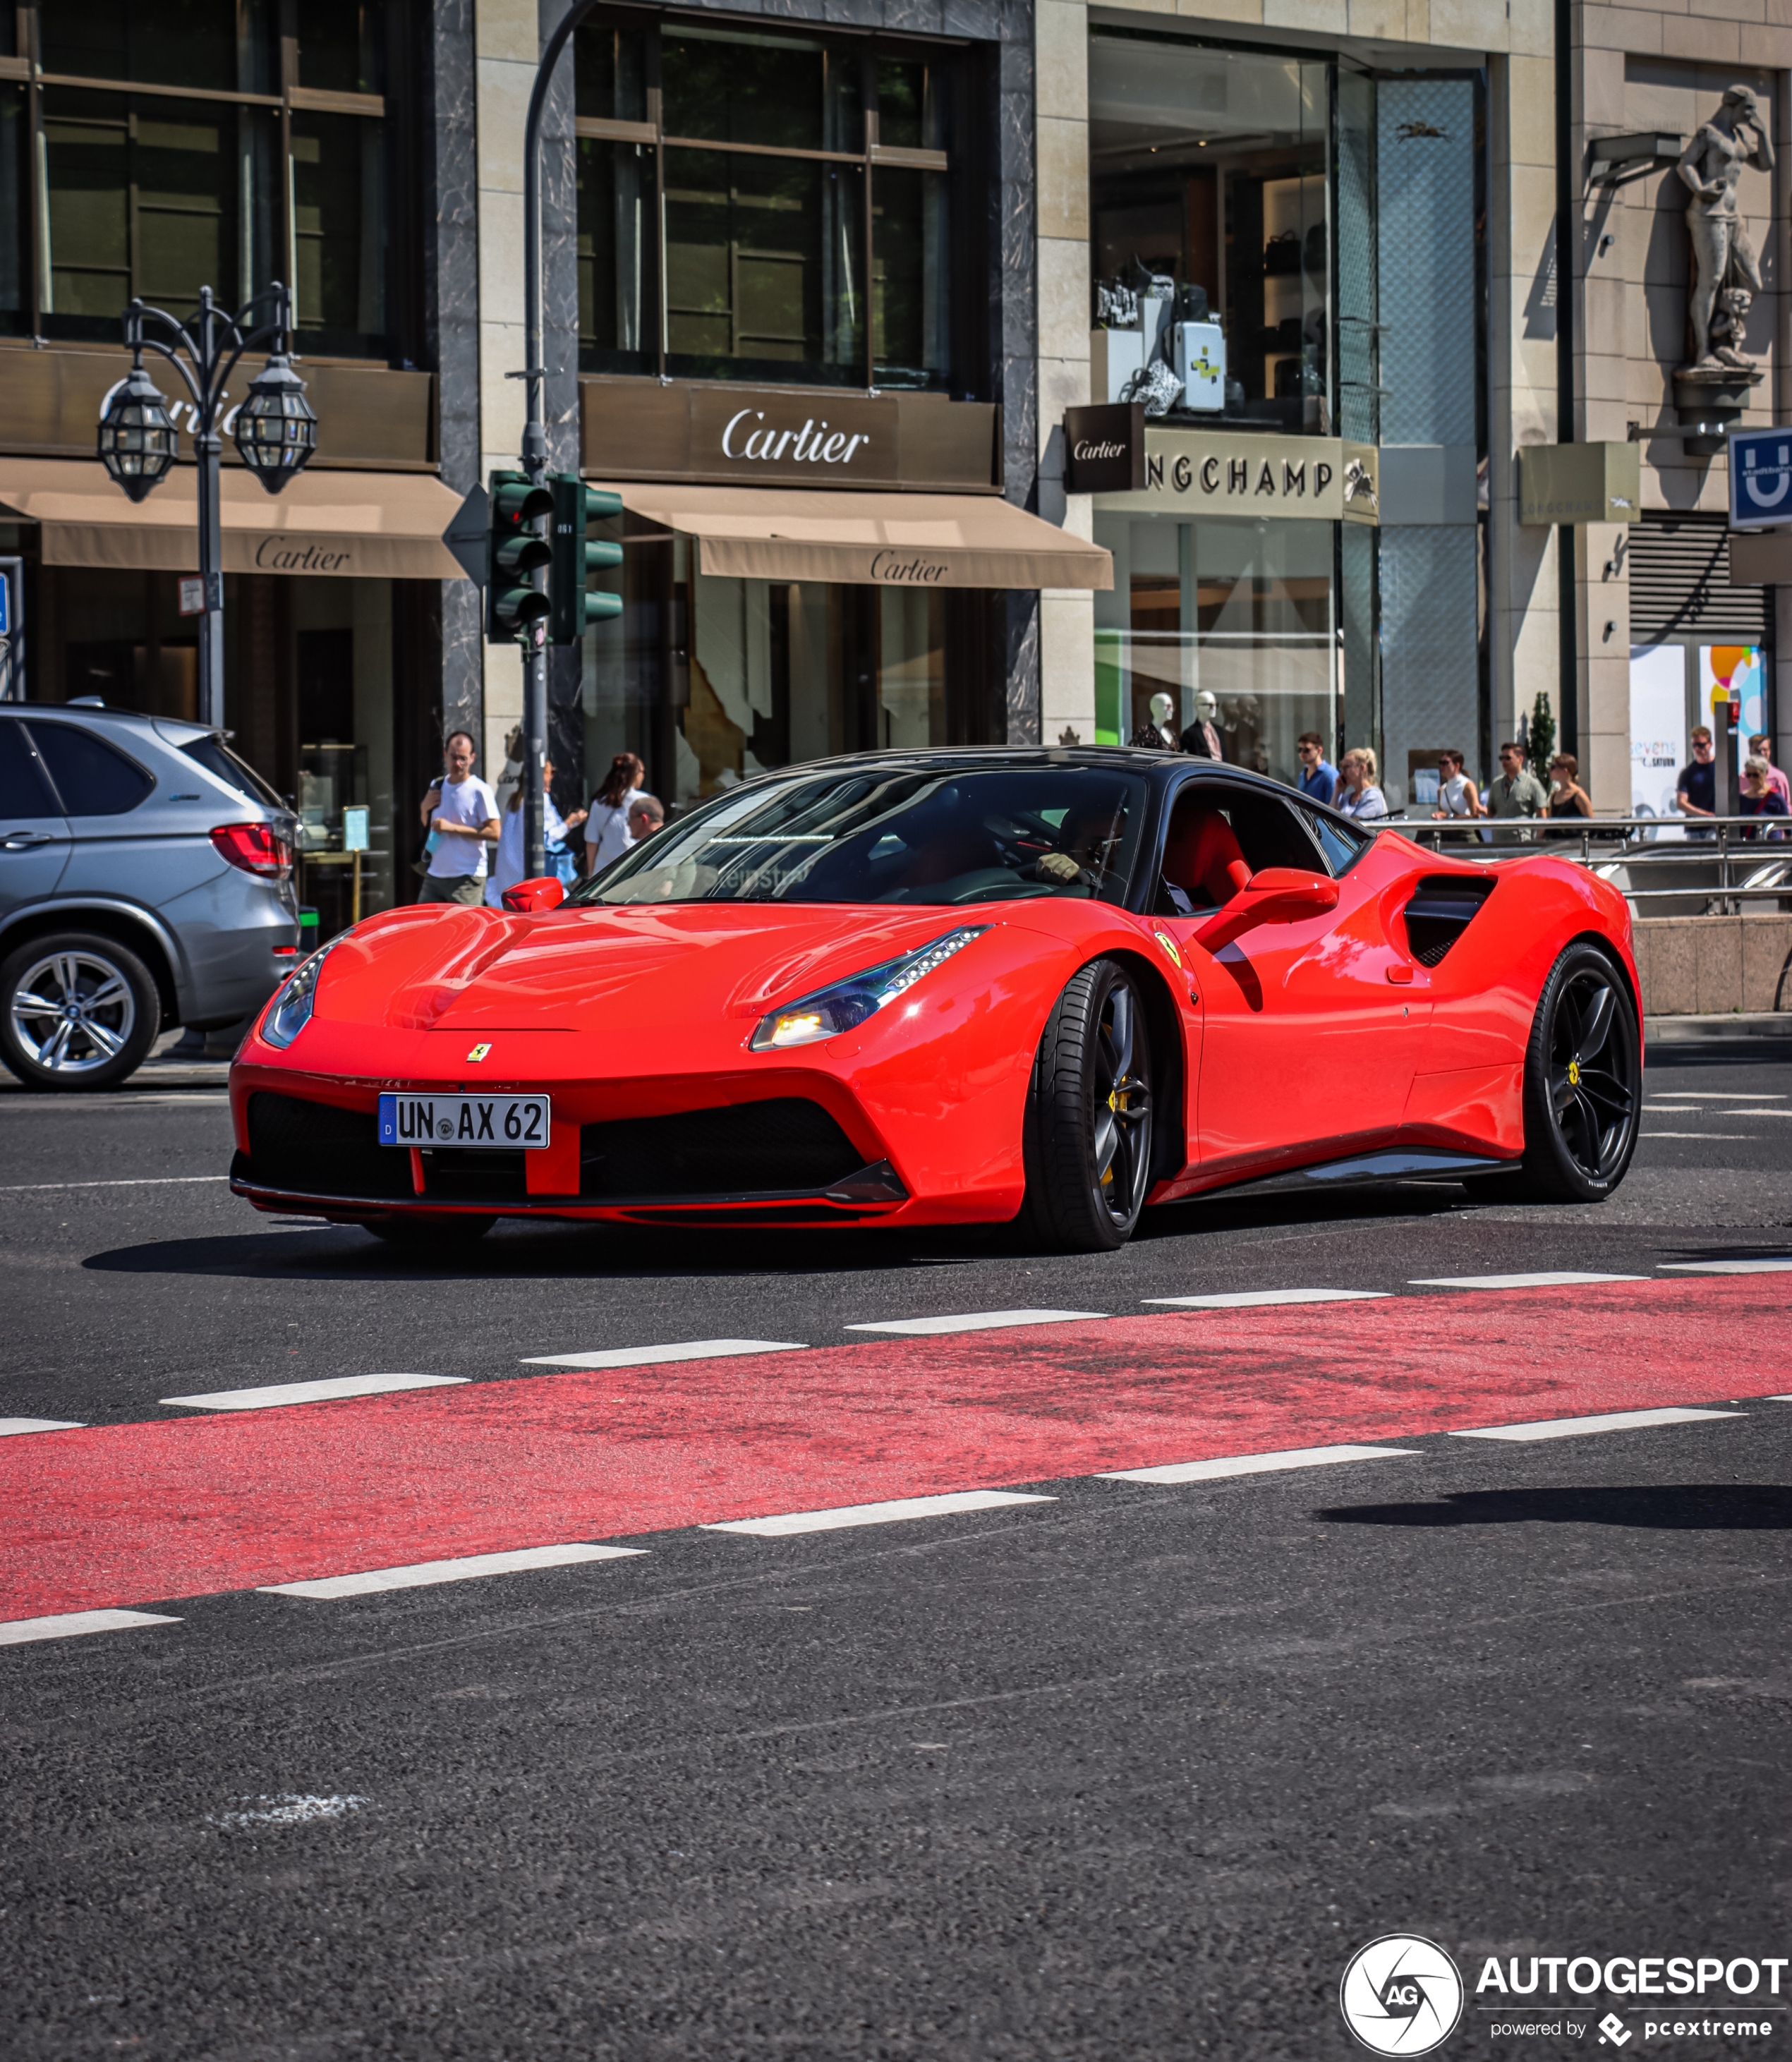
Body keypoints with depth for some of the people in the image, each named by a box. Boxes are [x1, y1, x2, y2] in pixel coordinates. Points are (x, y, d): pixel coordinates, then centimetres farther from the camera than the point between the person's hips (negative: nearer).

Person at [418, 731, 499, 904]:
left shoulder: (479, 791, -8)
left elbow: (494, 833, -13)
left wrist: (452, 828, -16)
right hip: (435, 875, 6)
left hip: (466, 879, -6)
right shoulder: (437, 787, 13)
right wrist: (425, 809, 3)